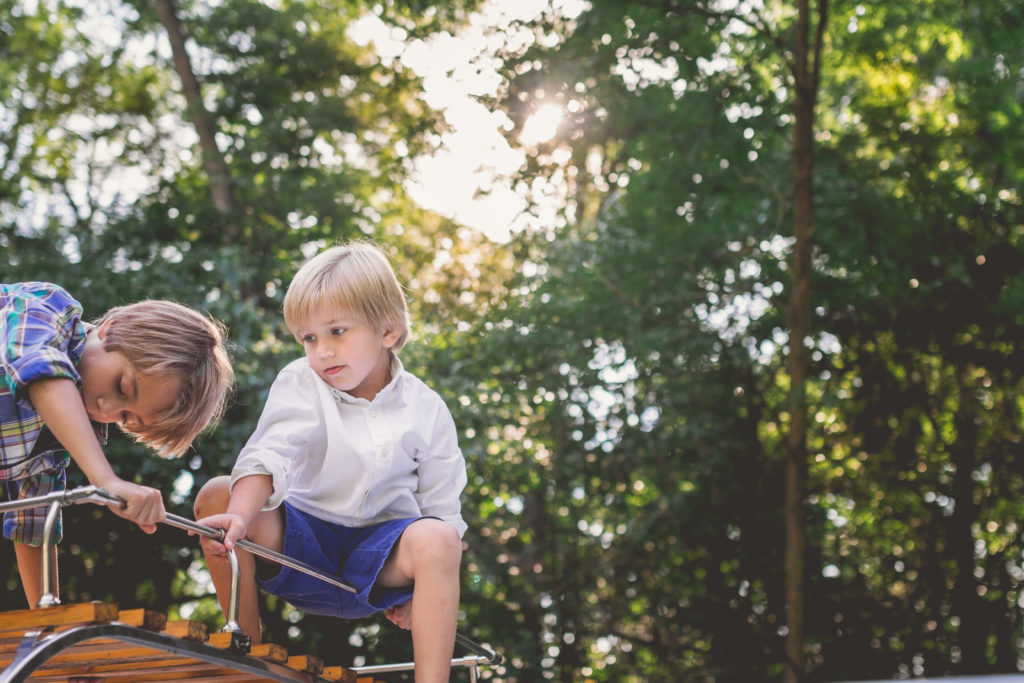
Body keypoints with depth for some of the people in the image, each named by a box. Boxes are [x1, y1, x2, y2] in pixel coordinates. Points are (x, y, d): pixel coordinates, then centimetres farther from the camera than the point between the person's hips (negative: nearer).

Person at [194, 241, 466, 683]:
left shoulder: (424, 410, -1)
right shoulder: (300, 385, -2)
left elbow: (441, 506, 4)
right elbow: (269, 455, -19)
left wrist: (425, 585, -6)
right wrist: (239, 517, -38)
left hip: (377, 555, -1)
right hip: (300, 541, 1)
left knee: (437, 539, -33)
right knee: (215, 497, -23)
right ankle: (246, 643, -9)